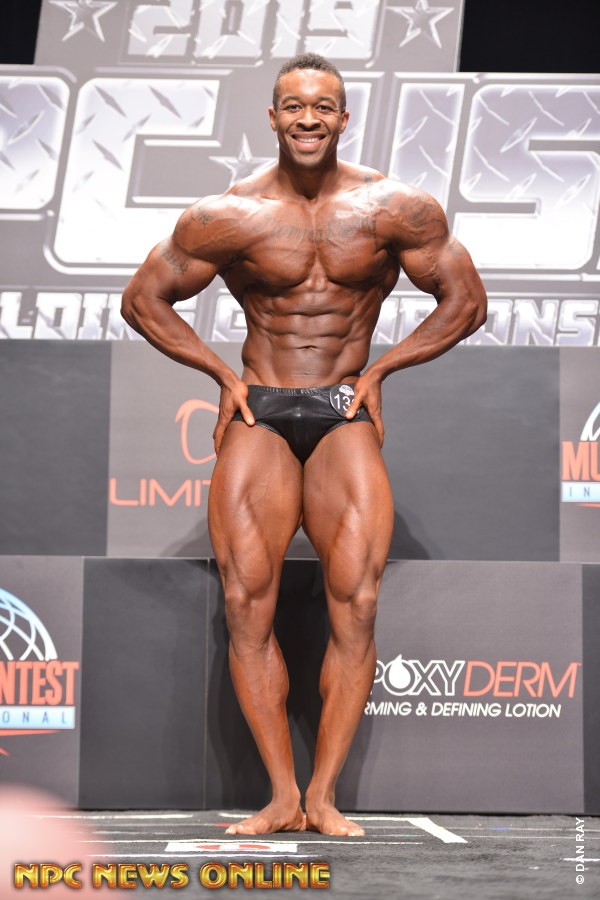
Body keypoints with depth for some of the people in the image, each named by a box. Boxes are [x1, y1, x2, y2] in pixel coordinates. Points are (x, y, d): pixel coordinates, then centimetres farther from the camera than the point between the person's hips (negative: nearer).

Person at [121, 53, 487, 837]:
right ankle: (282, 799, -3)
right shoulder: (229, 216, -1)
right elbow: (144, 300, 11)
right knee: (247, 604, -10)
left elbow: (466, 302, 10)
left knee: (357, 604, -12)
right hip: (258, 416, 0)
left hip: (345, 417, 0)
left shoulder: (395, 209, -1)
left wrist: (378, 369, 3)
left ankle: (324, 795, -3)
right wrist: (224, 374, 4)